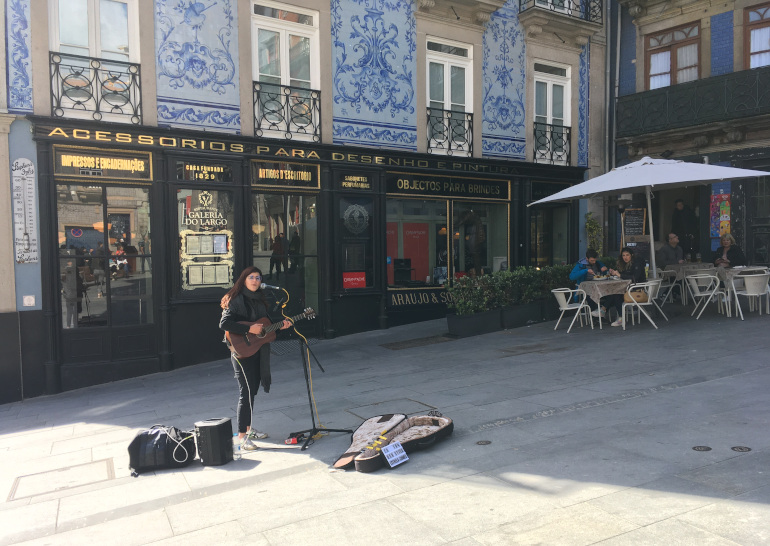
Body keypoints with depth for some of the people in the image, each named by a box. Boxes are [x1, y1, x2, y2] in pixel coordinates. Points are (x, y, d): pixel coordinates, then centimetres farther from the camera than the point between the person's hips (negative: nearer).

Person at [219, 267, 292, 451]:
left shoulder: (259, 300, 13)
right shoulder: (236, 300, -11)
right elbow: (224, 323, -21)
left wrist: (279, 326, 4)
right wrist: (249, 329, -25)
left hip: (258, 351, 8)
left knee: (253, 390, 15)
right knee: (246, 392, -9)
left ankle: (248, 427, 29)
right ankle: (242, 436, -2)